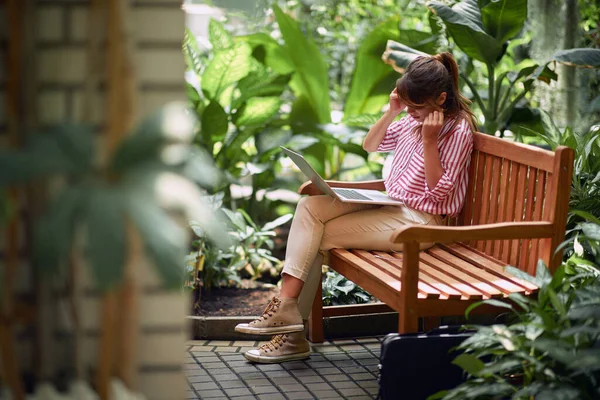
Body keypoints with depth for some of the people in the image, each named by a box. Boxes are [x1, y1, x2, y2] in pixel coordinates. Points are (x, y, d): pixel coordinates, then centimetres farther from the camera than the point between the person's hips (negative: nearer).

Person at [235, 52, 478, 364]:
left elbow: (438, 191, -16)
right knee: (310, 206, -10)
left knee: (315, 237, -14)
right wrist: (391, 113, 3)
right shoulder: (415, 119, 12)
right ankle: (286, 309, -15)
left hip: (416, 221, -9)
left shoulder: (458, 130, -11)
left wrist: (429, 140, -22)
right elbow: (370, 145, 20)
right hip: (389, 205, 9)